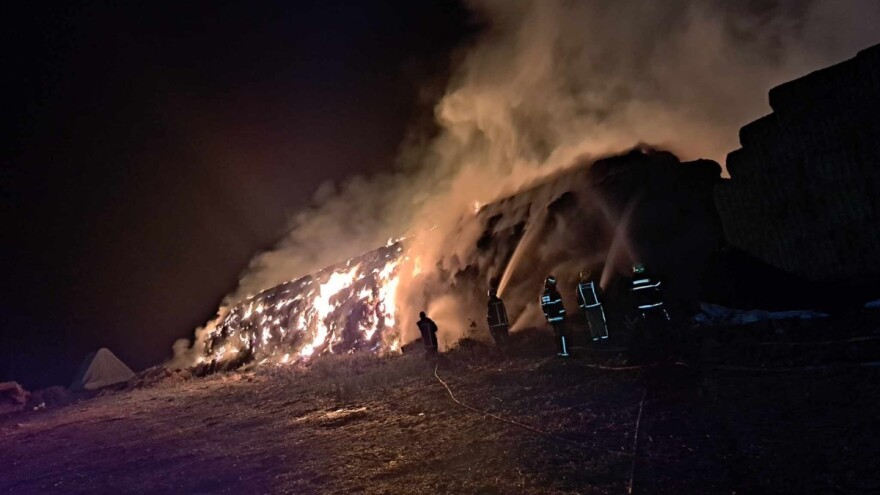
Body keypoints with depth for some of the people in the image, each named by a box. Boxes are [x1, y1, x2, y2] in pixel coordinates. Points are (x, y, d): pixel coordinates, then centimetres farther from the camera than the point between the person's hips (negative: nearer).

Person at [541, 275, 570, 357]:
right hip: (559, 318, -7)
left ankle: (559, 351, 17)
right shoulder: (555, 294, -15)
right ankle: (564, 352, -5)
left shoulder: (543, 296, 8)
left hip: (551, 319, 7)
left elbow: (544, 308, 12)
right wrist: (564, 315, -8)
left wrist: (548, 318, 19)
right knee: (562, 334, -3)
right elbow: (559, 306, -16)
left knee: (558, 334, 15)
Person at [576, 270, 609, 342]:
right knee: (601, 322, 5)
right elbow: (599, 292, -4)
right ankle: (604, 337, 4)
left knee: (592, 323, 7)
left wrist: (582, 306, 9)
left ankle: (595, 338, 8)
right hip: (597, 306, -2)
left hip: (587, 307, 2)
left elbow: (579, 298, 2)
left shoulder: (579, 286, 0)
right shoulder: (593, 283, -8)